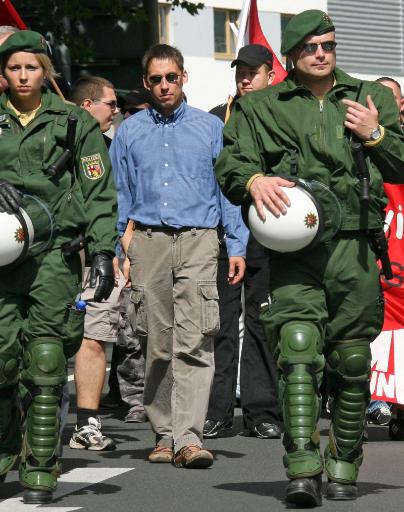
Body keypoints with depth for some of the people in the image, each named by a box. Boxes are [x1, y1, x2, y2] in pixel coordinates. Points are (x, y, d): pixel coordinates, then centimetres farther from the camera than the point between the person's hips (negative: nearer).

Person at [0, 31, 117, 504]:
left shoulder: (74, 123, 10)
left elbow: (98, 193, 6)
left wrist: (102, 250, -3)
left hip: (53, 252, -1)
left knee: (46, 361, -9)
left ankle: (40, 470, -6)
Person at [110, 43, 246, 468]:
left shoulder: (211, 127, 11)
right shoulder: (129, 132, 14)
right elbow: (119, 196, 15)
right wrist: (116, 249, 7)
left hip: (198, 241, -2)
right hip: (147, 242, 2)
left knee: (194, 341, -14)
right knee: (156, 344, 3)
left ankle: (188, 436, -20)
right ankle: (164, 433, 12)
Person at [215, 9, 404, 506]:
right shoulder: (261, 107, 12)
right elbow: (228, 164, 6)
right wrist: (254, 179, -15)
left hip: (354, 246, 2)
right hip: (294, 248, -2)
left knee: (351, 363, 6)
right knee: (298, 350, -17)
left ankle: (343, 466, 21)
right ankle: (302, 471, -22)